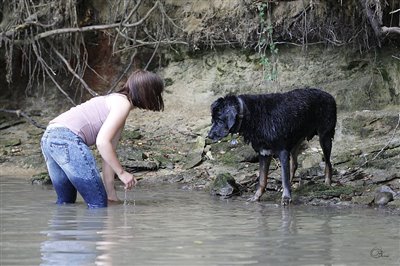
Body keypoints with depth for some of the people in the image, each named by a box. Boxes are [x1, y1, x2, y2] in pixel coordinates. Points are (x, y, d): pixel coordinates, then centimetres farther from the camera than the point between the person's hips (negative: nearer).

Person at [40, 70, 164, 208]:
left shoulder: (114, 100, 27)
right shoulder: (123, 103, -3)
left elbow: (107, 153, 27)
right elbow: (102, 142, -15)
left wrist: (111, 194, 26)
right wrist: (122, 173, -7)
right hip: (67, 138, -11)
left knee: (65, 201, 24)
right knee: (98, 202, -6)